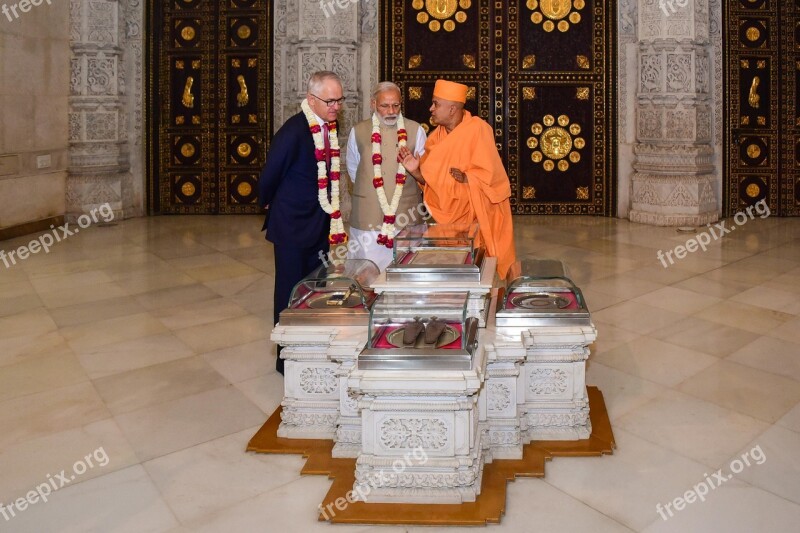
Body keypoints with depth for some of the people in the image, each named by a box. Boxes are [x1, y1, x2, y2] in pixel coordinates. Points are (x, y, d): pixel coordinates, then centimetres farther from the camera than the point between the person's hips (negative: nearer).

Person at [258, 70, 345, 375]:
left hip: (319, 223, 7)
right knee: (291, 292, 5)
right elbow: (270, 175, -12)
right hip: (292, 224, -7)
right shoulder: (294, 131, -21)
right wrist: (268, 204, 4)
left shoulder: (329, 127, 2)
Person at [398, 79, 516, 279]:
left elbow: (488, 174, -19)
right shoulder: (437, 135, 3)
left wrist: (465, 178, -33)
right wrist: (415, 171, -13)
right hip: (451, 214, 5)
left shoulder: (477, 129, -15)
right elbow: (431, 178, 5)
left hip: (479, 214, -5)